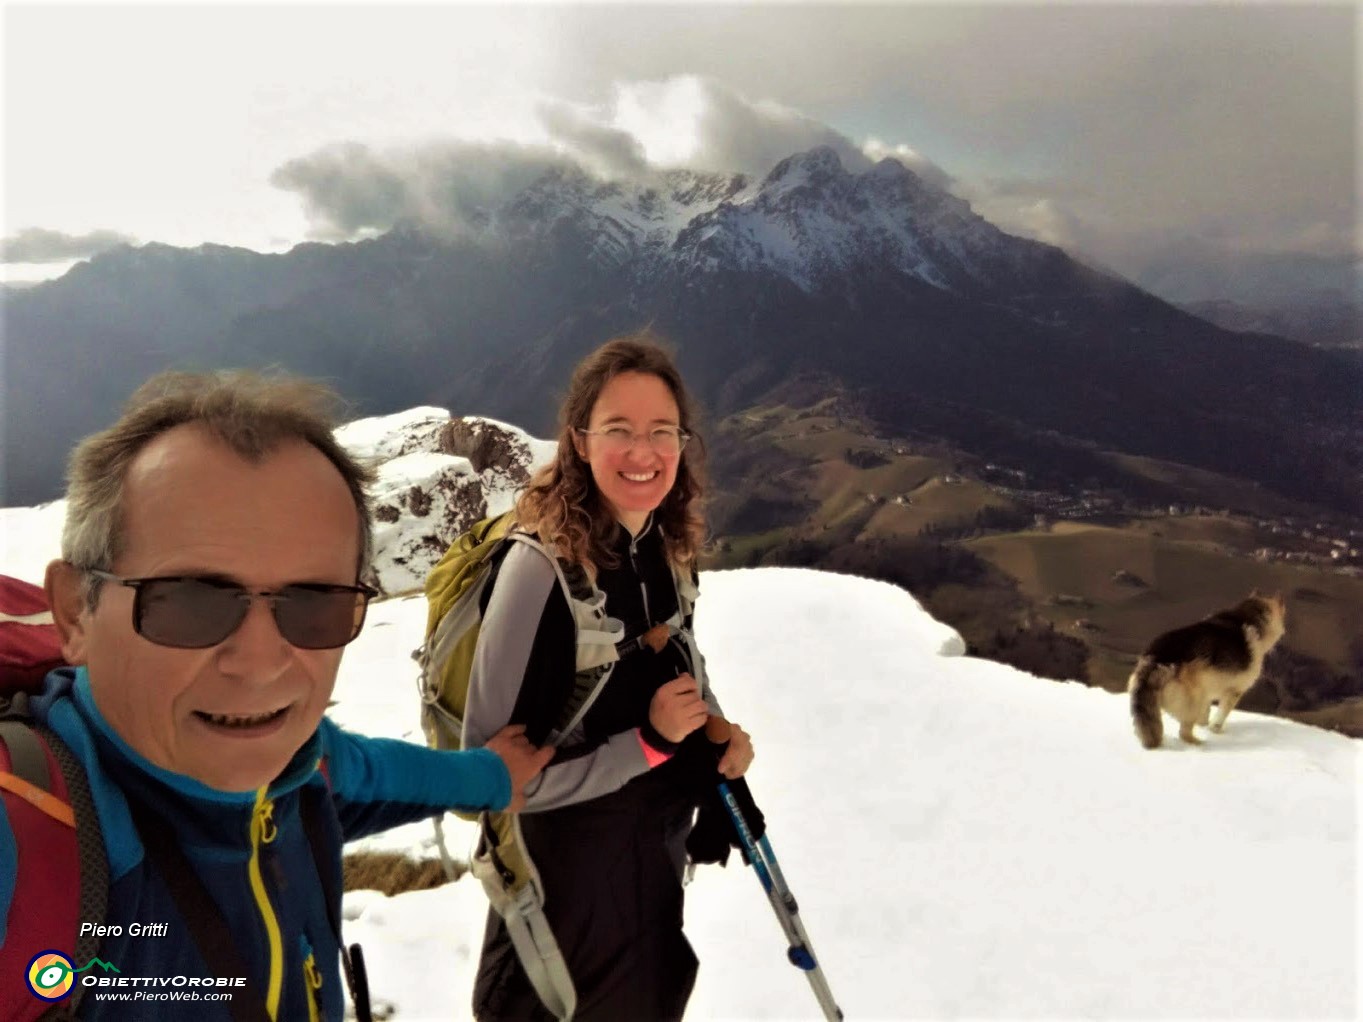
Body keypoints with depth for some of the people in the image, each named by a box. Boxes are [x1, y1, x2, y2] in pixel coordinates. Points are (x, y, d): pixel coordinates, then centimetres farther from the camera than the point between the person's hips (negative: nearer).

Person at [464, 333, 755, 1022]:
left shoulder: (670, 547, -8)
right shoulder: (541, 565, -29)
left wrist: (719, 730, -6)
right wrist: (647, 740, -28)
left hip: (661, 843, 7)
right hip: (567, 860, -6)